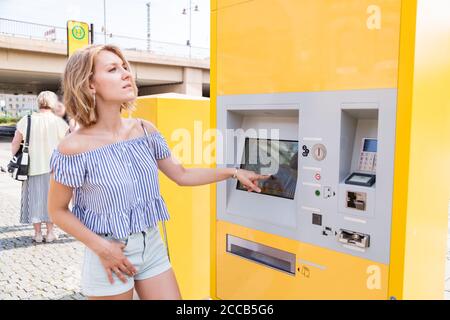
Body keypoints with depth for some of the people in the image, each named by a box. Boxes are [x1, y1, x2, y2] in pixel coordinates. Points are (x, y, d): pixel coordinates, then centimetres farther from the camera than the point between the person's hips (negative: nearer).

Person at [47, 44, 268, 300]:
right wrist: (100, 247, -15)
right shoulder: (75, 147, -17)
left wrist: (233, 172, 5)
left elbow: (181, 175, 7)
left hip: (153, 247, 5)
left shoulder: (144, 130, -2)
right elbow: (58, 211, -6)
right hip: (110, 255, -4)